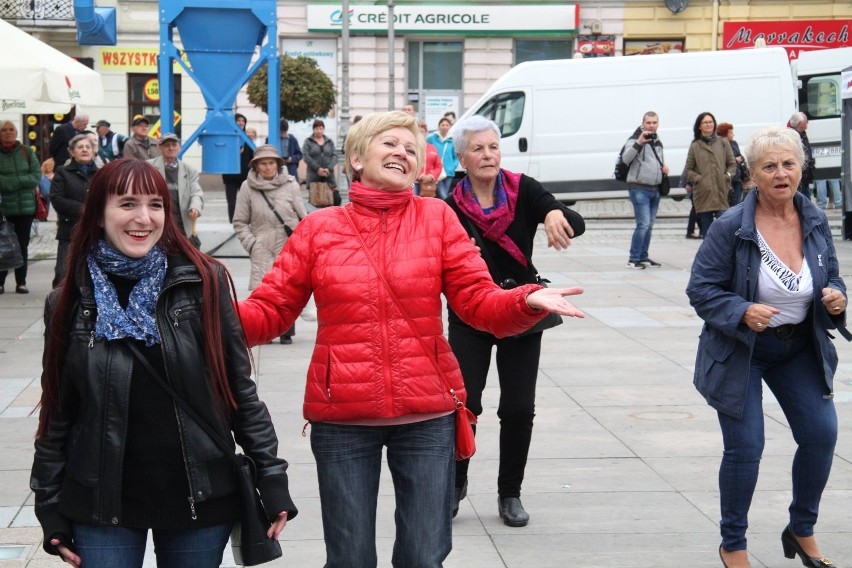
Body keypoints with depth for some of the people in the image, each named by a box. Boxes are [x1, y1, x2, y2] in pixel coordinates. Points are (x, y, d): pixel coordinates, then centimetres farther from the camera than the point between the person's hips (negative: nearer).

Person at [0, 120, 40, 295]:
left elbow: (36, 176, -4)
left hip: (26, 208, 1)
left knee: (22, 246, 5)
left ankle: (21, 282, 12)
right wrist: (21, 182, -18)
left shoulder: (27, 152, 5)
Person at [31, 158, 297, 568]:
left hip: (200, 499, 0)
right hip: (102, 505, 1)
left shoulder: (204, 282, -4)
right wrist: (50, 508, 6)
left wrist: (271, 478, -4)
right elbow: (56, 412, 7)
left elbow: (240, 389, -2)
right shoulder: (70, 302, 1)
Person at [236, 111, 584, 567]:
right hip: (341, 419, 0)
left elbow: (479, 301, -3)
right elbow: (269, 310, -1)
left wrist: (528, 301, -24)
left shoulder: (437, 217, 1)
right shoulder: (318, 229, 0)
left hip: (427, 415, 1)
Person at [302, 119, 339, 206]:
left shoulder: (329, 142, 14)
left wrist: (328, 168, -12)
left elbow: (334, 156, 5)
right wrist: (318, 168, -13)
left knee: (336, 198, -10)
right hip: (314, 175, -2)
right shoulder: (308, 141, 7)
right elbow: (306, 156, -5)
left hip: (328, 175, 2)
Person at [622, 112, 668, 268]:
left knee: (649, 225, 10)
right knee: (643, 224, -14)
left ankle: (643, 257, 18)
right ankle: (633, 259, -8)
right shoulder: (635, 139, -7)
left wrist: (665, 168, 7)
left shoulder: (658, 142, 16)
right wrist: (639, 142, -32)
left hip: (655, 189, 8)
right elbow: (626, 158, -23)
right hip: (639, 189, -8)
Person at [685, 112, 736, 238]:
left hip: (721, 191, 0)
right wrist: (698, 179, -8)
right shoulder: (695, 146, 5)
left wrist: (727, 176, -6)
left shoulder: (723, 142, 8)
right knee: (707, 232, 5)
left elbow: (732, 164, 10)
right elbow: (689, 170, 7)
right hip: (703, 193, 0)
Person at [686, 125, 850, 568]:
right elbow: (700, 289, -13)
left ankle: (802, 531, 25)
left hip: (800, 348, 5)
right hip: (740, 350, -4)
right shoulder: (730, 228, -17)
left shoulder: (816, 221, -2)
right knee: (745, 448, -4)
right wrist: (742, 312, -29)